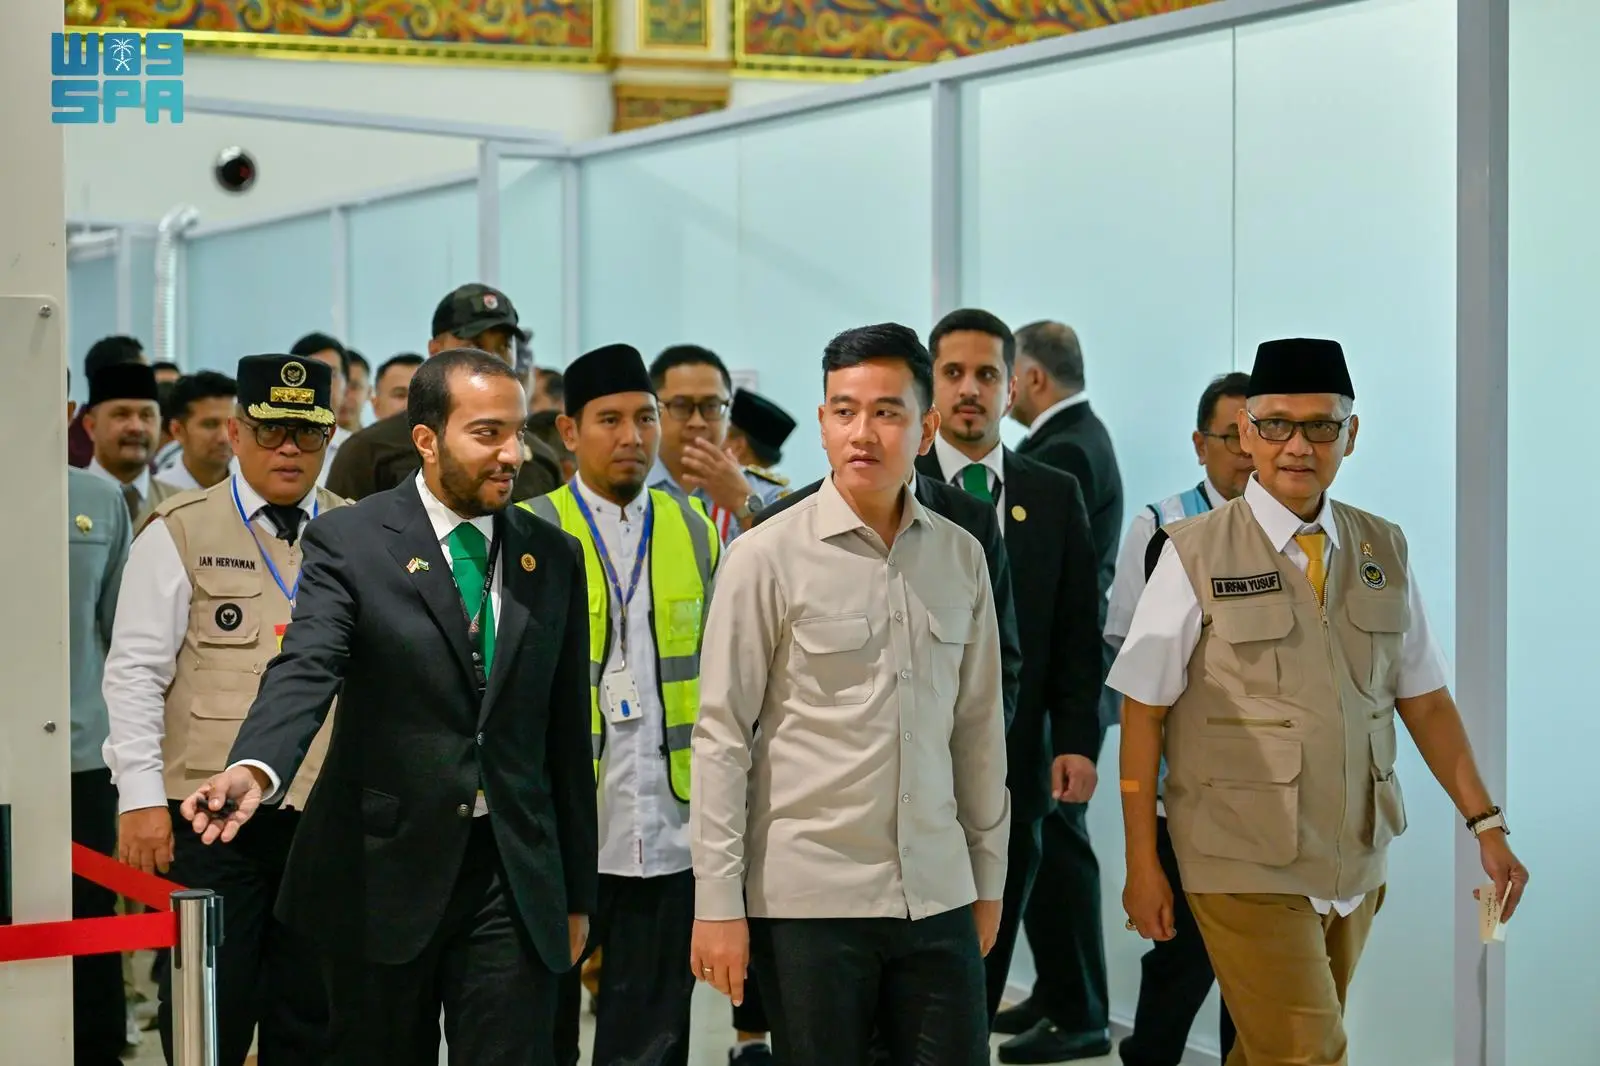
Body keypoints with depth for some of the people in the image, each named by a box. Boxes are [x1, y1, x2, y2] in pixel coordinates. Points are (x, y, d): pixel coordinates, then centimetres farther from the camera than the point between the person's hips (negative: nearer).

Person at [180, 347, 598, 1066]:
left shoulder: (554, 557, 7)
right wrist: (255, 769, -40)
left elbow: (568, 733, 11)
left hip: (516, 876, 2)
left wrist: (577, 892, 12)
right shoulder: (348, 542, -4)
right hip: (385, 871, -2)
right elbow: (306, 669, -19)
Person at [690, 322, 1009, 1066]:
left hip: (937, 894, 4)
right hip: (807, 896, -3)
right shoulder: (766, 557, -6)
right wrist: (718, 903, -8)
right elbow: (721, 737, -6)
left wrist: (988, 876, 14)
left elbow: (978, 726, 12)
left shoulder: (961, 557, 6)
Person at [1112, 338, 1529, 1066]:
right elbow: (1143, 713, -5)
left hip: (1356, 863, 4)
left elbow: (1424, 701, 10)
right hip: (1245, 866, -4)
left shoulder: (1383, 552, 5)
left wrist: (1485, 823, 4)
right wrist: (1142, 863, -6)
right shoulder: (1195, 554, -7)